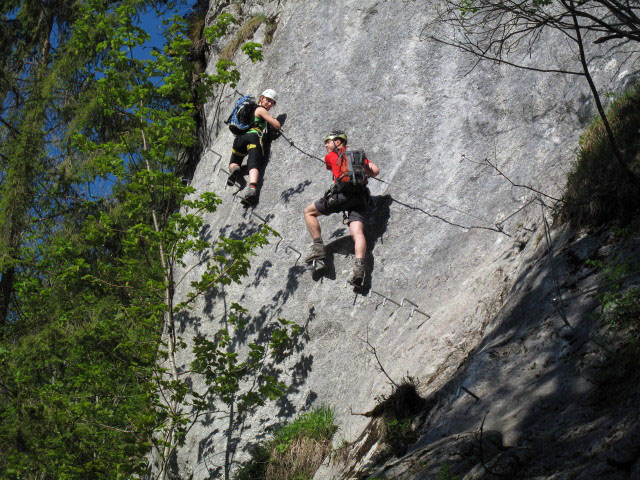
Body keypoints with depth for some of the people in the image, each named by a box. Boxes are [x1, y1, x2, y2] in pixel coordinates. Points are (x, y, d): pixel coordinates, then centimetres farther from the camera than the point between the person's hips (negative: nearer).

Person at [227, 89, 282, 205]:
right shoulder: (261, 110, 10)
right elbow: (277, 126, 7)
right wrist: (273, 119, 31)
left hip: (240, 138, 6)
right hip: (254, 137, -6)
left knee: (233, 164, 22)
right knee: (254, 165, -24)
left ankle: (235, 169, -15)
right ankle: (252, 189, -49)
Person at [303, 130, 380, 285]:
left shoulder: (330, 156, 18)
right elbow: (375, 170, 17)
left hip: (342, 193, -4)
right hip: (360, 196, 4)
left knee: (309, 212, 14)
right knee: (357, 232, -11)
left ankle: (318, 247, 3)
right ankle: (359, 266, -34)